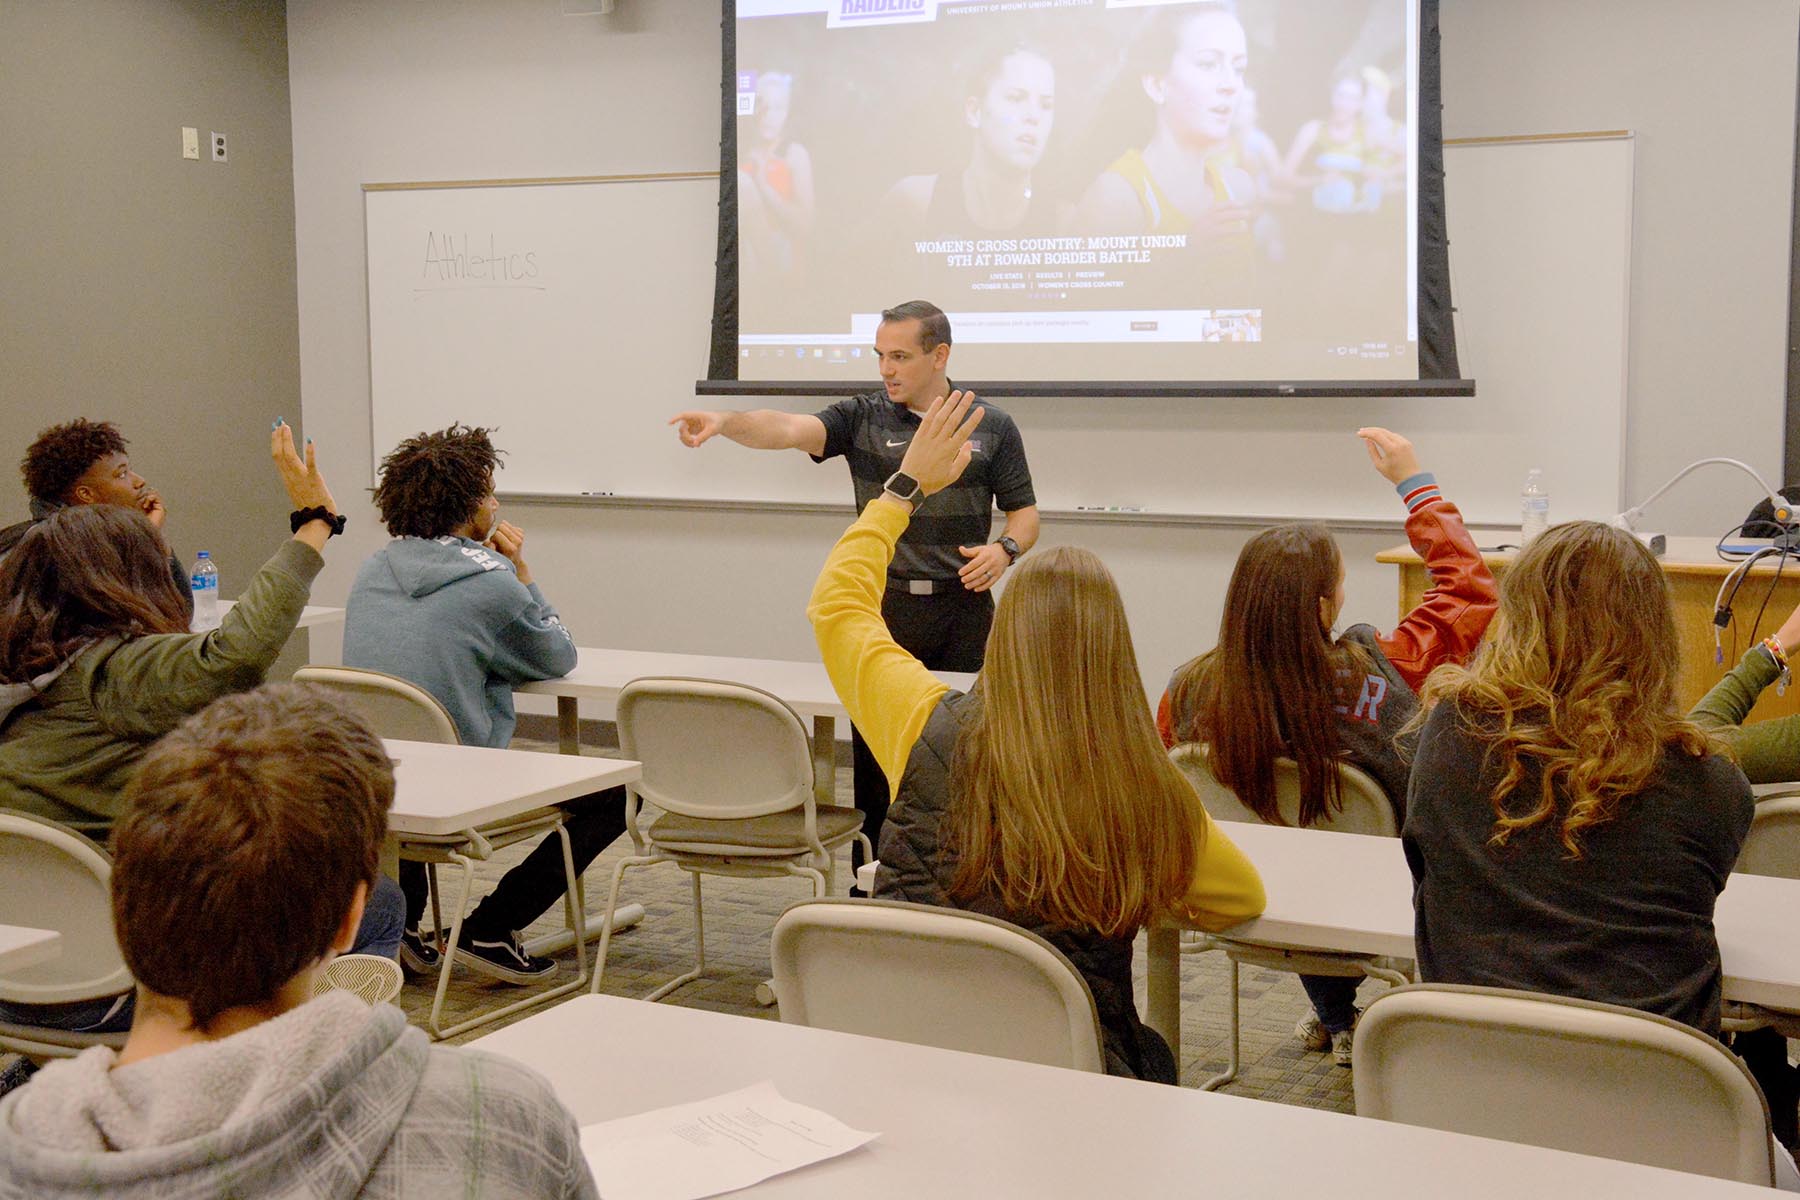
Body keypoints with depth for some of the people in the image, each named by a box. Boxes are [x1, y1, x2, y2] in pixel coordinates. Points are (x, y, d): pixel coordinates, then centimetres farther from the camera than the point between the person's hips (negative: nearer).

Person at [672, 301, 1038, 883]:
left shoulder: (992, 427, 6)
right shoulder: (863, 417, 3)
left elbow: (1024, 513, 10)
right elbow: (791, 429, -13)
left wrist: (1005, 548, -12)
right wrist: (724, 421, -32)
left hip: (963, 611, 0)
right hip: (883, 610, 0)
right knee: (874, 757, 2)